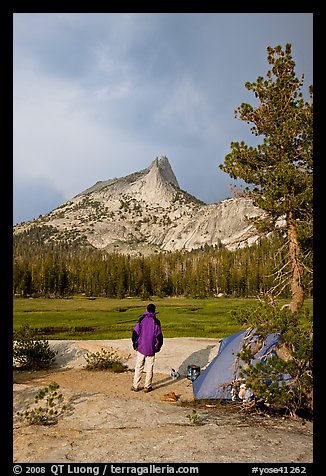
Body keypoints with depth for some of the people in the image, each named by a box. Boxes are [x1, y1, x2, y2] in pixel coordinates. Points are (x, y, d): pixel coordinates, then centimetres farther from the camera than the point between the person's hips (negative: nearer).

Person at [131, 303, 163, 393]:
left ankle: (135, 386, 14)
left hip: (141, 348, 1)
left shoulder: (141, 319, -2)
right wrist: (157, 348, 8)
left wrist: (135, 345, 9)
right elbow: (159, 336, -5)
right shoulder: (156, 322, -6)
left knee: (138, 367, 11)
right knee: (149, 368, 8)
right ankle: (147, 387, 12)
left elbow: (135, 333, -2)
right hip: (151, 349, -1)